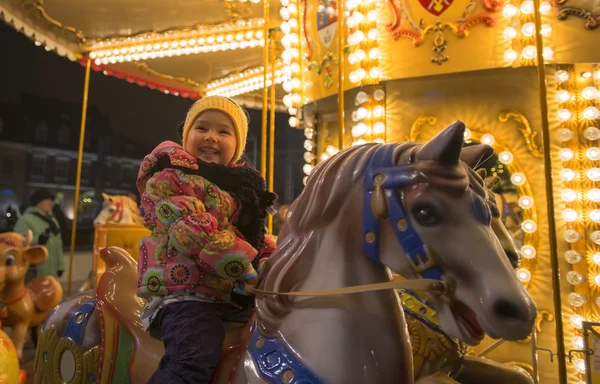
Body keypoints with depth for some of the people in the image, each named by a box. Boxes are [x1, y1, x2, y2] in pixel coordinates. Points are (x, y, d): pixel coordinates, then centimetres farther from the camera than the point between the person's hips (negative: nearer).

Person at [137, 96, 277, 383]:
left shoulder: (243, 185, 18)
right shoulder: (169, 178, -5)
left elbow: (259, 239, 21)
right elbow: (197, 233, -18)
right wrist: (252, 267, -21)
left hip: (237, 297, 8)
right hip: (185, 293, -7)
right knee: (195, 360, -29)